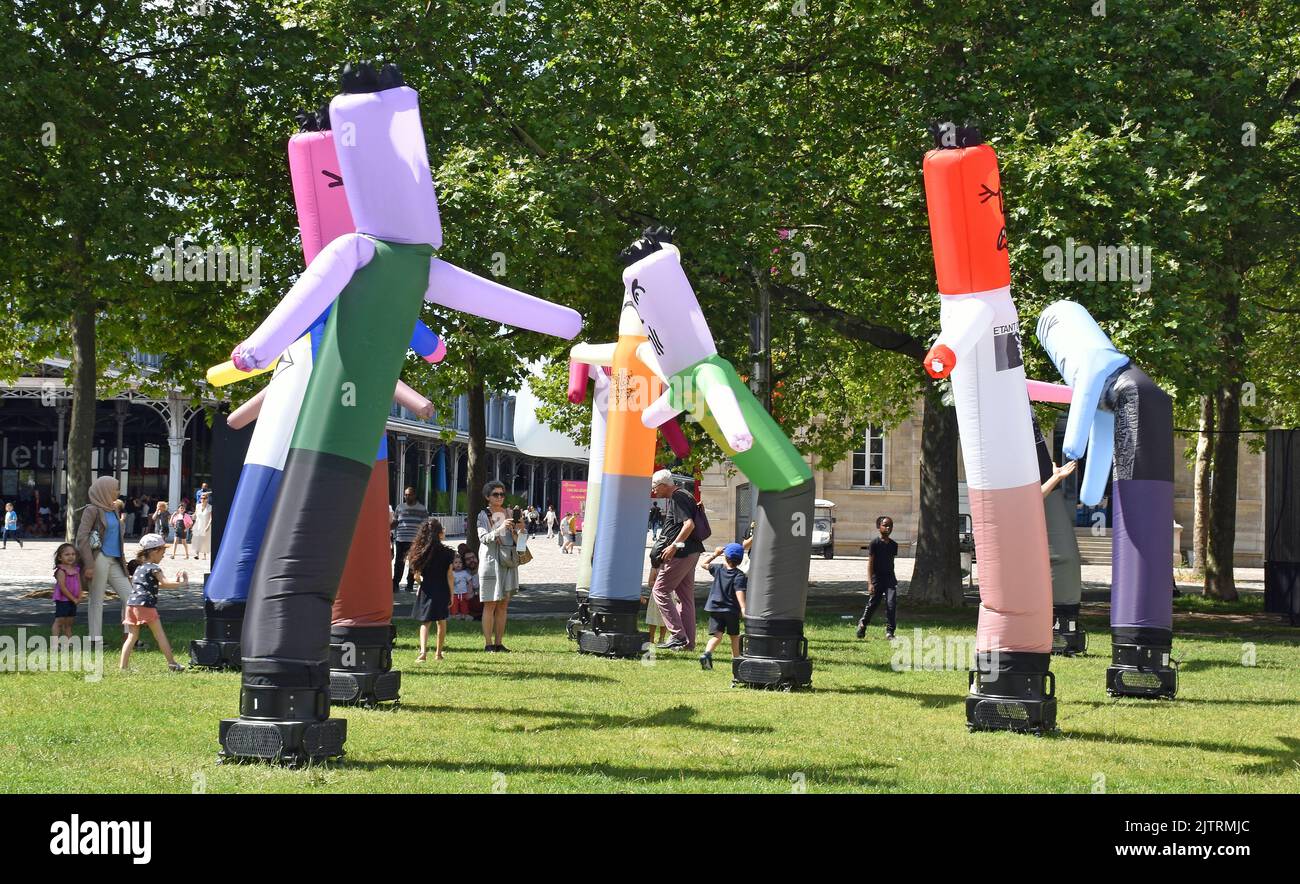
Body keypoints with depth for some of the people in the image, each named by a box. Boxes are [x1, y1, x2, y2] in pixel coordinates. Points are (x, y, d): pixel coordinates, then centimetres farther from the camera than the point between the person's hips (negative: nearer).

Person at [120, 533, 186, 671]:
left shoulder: (139, 568, 23)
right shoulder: (153, 568, -3)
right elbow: (165, 583, -12)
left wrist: (174, 582, 28)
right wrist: (183, 583, -2)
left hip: (132, 603, 7)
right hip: (146, 604, -7)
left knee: (132, 637, 8)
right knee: (160, 635, 1)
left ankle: (122, 666, 1)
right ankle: (172, 663, 5)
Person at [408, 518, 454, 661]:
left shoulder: (420, 552, -3)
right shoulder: (446, 553, -8)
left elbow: (416, 576, -1)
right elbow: (450, 576, -6)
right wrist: (451, 595, 3)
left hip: (426, 591, 1)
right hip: (442, 591, -1)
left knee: (425, 622, 5)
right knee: (441, 622, 15)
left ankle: (423, 651, -15)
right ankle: (438, 653, 21)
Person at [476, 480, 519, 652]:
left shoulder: (509, 514, 11)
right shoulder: (483, 516, 1)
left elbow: (516, 540, 10)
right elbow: (484, 538, -13)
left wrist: (517, 531, -12)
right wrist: (500, 529, -26)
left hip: (508, 562, 4)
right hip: (491, 561, -4)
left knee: (503, 605, 5)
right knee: (490, 604, -6)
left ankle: (498, 642, 9)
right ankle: (488, 643, -4)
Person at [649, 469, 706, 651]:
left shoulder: (677, 498, -14)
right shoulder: (672, 498, 18)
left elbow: (689, 524, -25)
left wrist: (674, 546, -25)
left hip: (681, 553, -11)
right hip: (690, 553, 11)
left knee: (660, 590, -6)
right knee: (685, 596, 12)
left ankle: (678, 635, -10)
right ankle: (688, 641, 14)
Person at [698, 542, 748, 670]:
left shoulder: (718, 569, 2)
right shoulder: (739, 576, -8)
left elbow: (703, 564, 18)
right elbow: (739, 593, -21)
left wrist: (715, 554, 25)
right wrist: (743, 608, -28)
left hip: (715, 609, 2)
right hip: (732, 610, -2)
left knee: (717, 635, -5)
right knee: (734, 636, 17)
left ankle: (707, 653, -30)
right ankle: (736, 658, 26)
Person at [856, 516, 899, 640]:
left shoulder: (893, 545, 7)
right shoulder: (875, 543, -8)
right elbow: (870, 563, -10)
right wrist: (870, 582, -15)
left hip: (890, 578, 4)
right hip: (877, 577, -4)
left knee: (892, 604, -9)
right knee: (873, 604, 6)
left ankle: (889, 632, -4)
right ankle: (862, 624, 32)